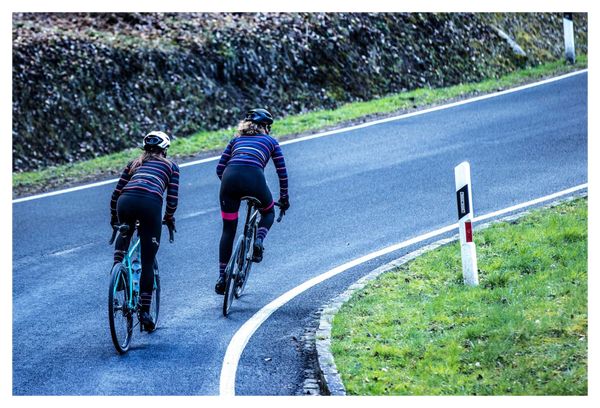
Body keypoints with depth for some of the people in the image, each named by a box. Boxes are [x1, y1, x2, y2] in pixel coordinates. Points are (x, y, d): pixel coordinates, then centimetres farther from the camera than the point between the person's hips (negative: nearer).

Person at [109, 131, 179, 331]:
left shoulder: (134, 163, 31)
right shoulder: (171, 166, 25)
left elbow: (116, 193, 27)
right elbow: (172, 198, 14)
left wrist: (114, 218, 39)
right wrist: (169, 219, 30)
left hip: (125, 202, 3)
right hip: (151, 203, -3)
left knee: (125, 232, 39)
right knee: (148, 263, 6)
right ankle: (145, 312, 4)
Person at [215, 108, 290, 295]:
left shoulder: (236, 139, 31)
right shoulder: (270, 141, 25)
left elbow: (220, 168, 24)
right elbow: (282, 172, 23)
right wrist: (284, 198, 34)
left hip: (230, 177, 2)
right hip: (254, 178, -2)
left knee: (228, 230, 14)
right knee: (268, 213, 30)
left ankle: (222, 277, 10)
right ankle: (258, 241, 0)